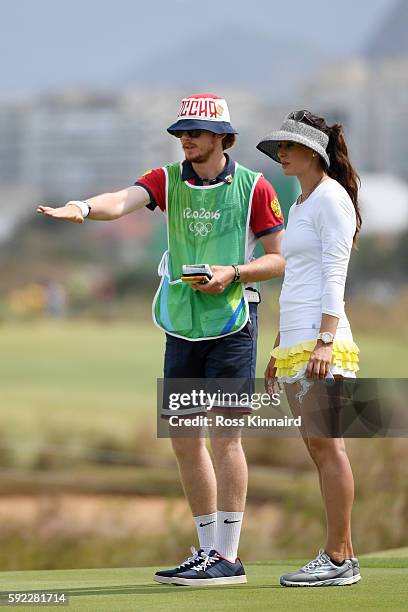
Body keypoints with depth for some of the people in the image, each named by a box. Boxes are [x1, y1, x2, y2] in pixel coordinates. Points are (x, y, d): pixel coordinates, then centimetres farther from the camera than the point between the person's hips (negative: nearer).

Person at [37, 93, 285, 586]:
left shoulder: (254, 188, -4)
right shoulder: (167, 181, 4)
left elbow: (280, 258, 0)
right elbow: (122, 201, -16)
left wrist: (233, 273, -16)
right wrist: (84, 208, -37)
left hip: (232, 321, -5)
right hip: (181, 323, 5)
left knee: (225, 433, -9)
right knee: (184, 437, 7)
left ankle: (227, 558, -7)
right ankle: (208, 550, 19)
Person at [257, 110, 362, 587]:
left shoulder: (331, 198, -6)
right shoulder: (299, 204, 22)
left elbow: (334, 276, -13)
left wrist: (325, 341, -22)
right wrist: (279, 349, 24)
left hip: (321, 339, -9)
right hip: (295, 341, 9)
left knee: (326, 445, -10)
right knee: (318, 448, 7)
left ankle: (339, 559, -11)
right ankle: (341, 554, 8)